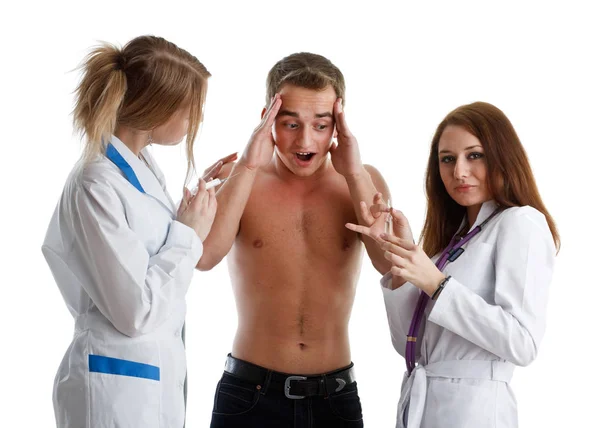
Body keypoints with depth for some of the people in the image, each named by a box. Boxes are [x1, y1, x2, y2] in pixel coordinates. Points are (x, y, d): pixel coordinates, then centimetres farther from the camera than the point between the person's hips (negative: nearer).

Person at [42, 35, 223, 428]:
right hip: (118, 384, -9)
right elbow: (136, 312, -23)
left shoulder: (142, 165, 5)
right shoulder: (97, 187, -21)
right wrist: (189, 234, -14)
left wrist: (200, 192, 11)